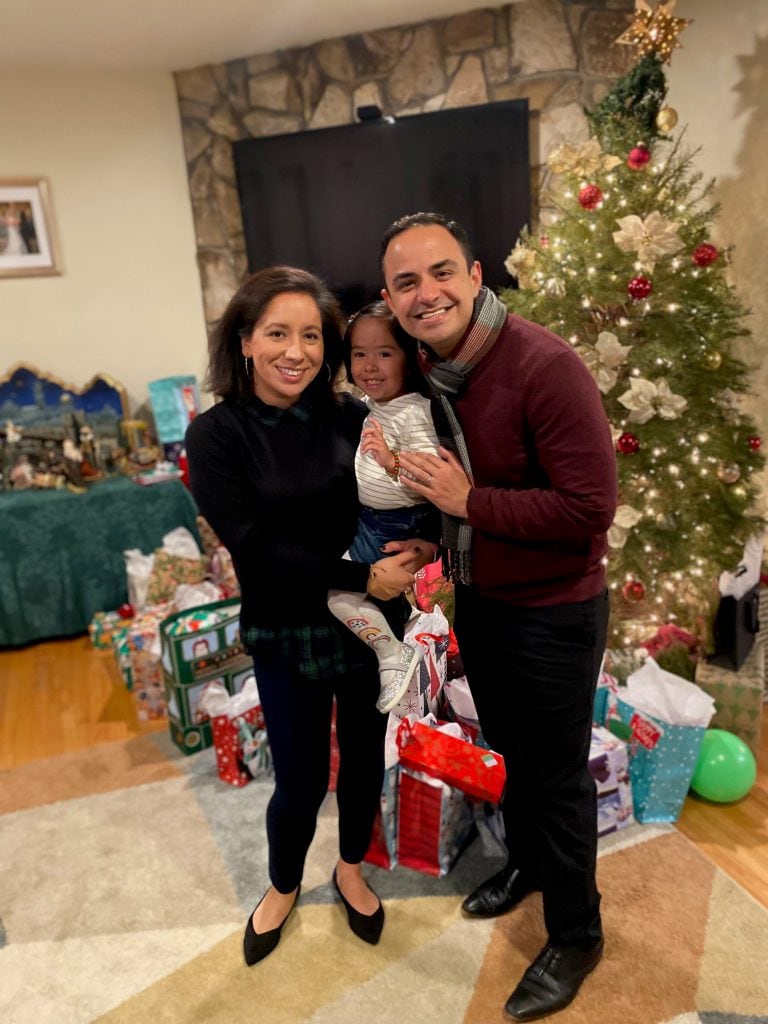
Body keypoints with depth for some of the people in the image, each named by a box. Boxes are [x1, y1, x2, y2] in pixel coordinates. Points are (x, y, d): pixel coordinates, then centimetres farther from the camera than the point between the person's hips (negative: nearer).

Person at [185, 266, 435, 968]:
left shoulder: (351, 419, -7)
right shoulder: (216, 436, -12)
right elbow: (256, 547, -19)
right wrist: (361, 578, -23)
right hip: (285, 634, -2)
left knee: (365, 756, 18)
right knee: (301, 777, 11)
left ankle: (352, 870, 49)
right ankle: (283, 888, 45)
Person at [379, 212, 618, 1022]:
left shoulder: (546, 366, -25)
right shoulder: (425, 372, -1)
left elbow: (590, 508, -27)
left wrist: (468, 501, -25)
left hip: (552, 614, -7)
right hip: (477, 603, 7)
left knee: (557, 778, 11)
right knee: (508, 752, 26)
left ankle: (575, 938, 37)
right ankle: (525, 863, 54)